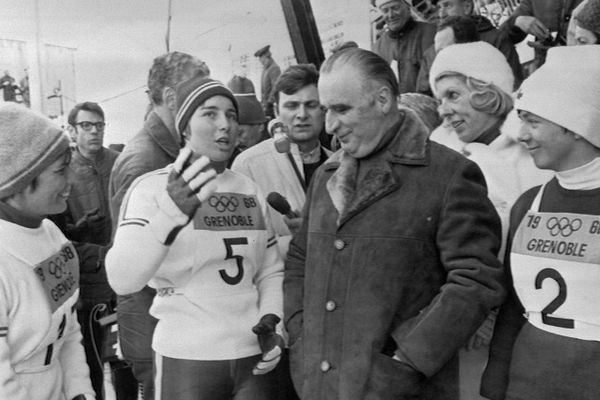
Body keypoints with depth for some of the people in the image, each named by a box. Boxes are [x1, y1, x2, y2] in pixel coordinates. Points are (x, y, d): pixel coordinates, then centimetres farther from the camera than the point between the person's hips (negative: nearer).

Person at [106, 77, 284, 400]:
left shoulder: (250, 191, 8)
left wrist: (270, 320, -4)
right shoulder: (152, 187, -9)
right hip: (188, 359, -4)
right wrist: (170, 214, -37)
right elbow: (122, 280, -23)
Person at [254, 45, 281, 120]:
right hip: (265, 102, 9)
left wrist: (269, 102, -19)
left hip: (271, 103, -9)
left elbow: (275, 87, -18)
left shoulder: (274, 69, -12)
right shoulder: (265, 69, 17)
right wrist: (262, 101, 14)